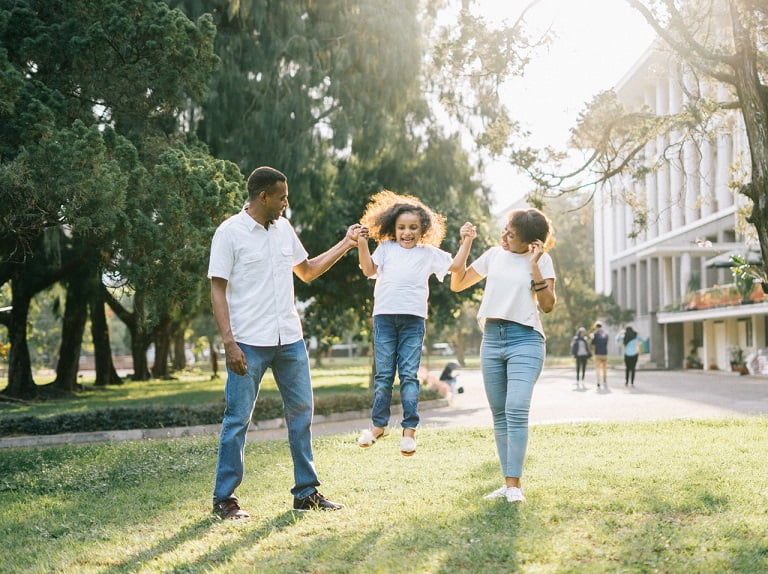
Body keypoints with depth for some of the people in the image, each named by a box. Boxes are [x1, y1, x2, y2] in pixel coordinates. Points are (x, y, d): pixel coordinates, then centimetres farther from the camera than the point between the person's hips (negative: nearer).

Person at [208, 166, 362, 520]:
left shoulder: (284, 229, 12)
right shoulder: (230, 233, -7)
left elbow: (307, 271, 24)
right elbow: (218, 291, -9)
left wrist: (345, 244, 18)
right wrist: (229, 342, -17)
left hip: (290, 340, 6)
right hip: (249, 343, -6)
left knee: (301, 412, 9)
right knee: (237, 419, -2)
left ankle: (306, 492, 19)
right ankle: (224, 498, 8)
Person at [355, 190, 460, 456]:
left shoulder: (429, 253, 11)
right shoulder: (386, 248, 11)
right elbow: (369, 270, -1)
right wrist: (362, 244, -10)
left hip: (413, 319, -1)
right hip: (384, 316, 1)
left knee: (409, 374, -2)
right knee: (383, 374, 6)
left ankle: (409, 429, 1)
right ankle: (379, 424, 17)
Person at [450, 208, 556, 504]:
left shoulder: (541, 260, 0)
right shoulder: (494, 255, 12)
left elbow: (548, 305, -7)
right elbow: (457, 284, 15)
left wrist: (534, 266, -14)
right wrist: (465, 244, 8)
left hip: (525, 339, -5)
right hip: (492, 338, 5)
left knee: (516, 410, -18)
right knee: (499, 414, 5)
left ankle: (515, 484, -16)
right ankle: (508, 482, 10)